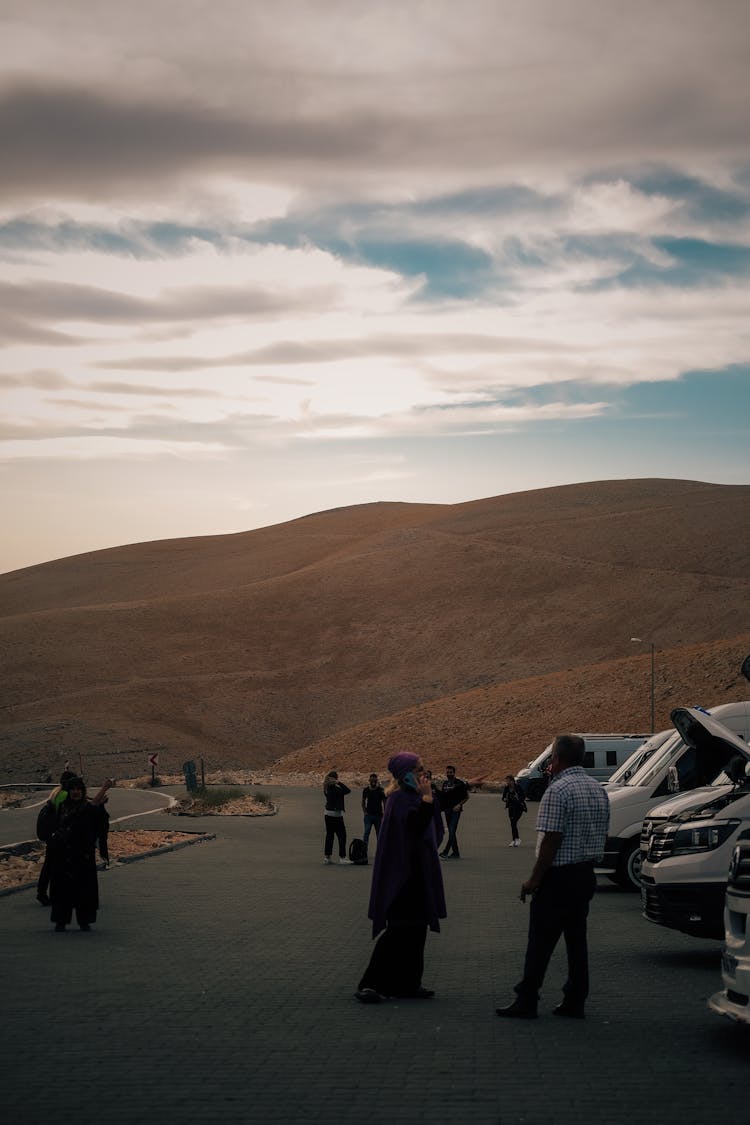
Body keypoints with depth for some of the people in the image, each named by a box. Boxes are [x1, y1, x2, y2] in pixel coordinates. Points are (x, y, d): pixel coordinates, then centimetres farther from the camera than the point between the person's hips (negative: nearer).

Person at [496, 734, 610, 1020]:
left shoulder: (559, 790, -17)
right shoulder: (599, 790, 10)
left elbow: (552, 839, -19)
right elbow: (601, 836, 17)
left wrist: (535, 878, -14)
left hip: (559, 876, -8)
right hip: (586, 874, 8)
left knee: (541, 940, -1)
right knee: (577, 937, 12)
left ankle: (526, 1002, 3)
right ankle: (575, 1002, 14)